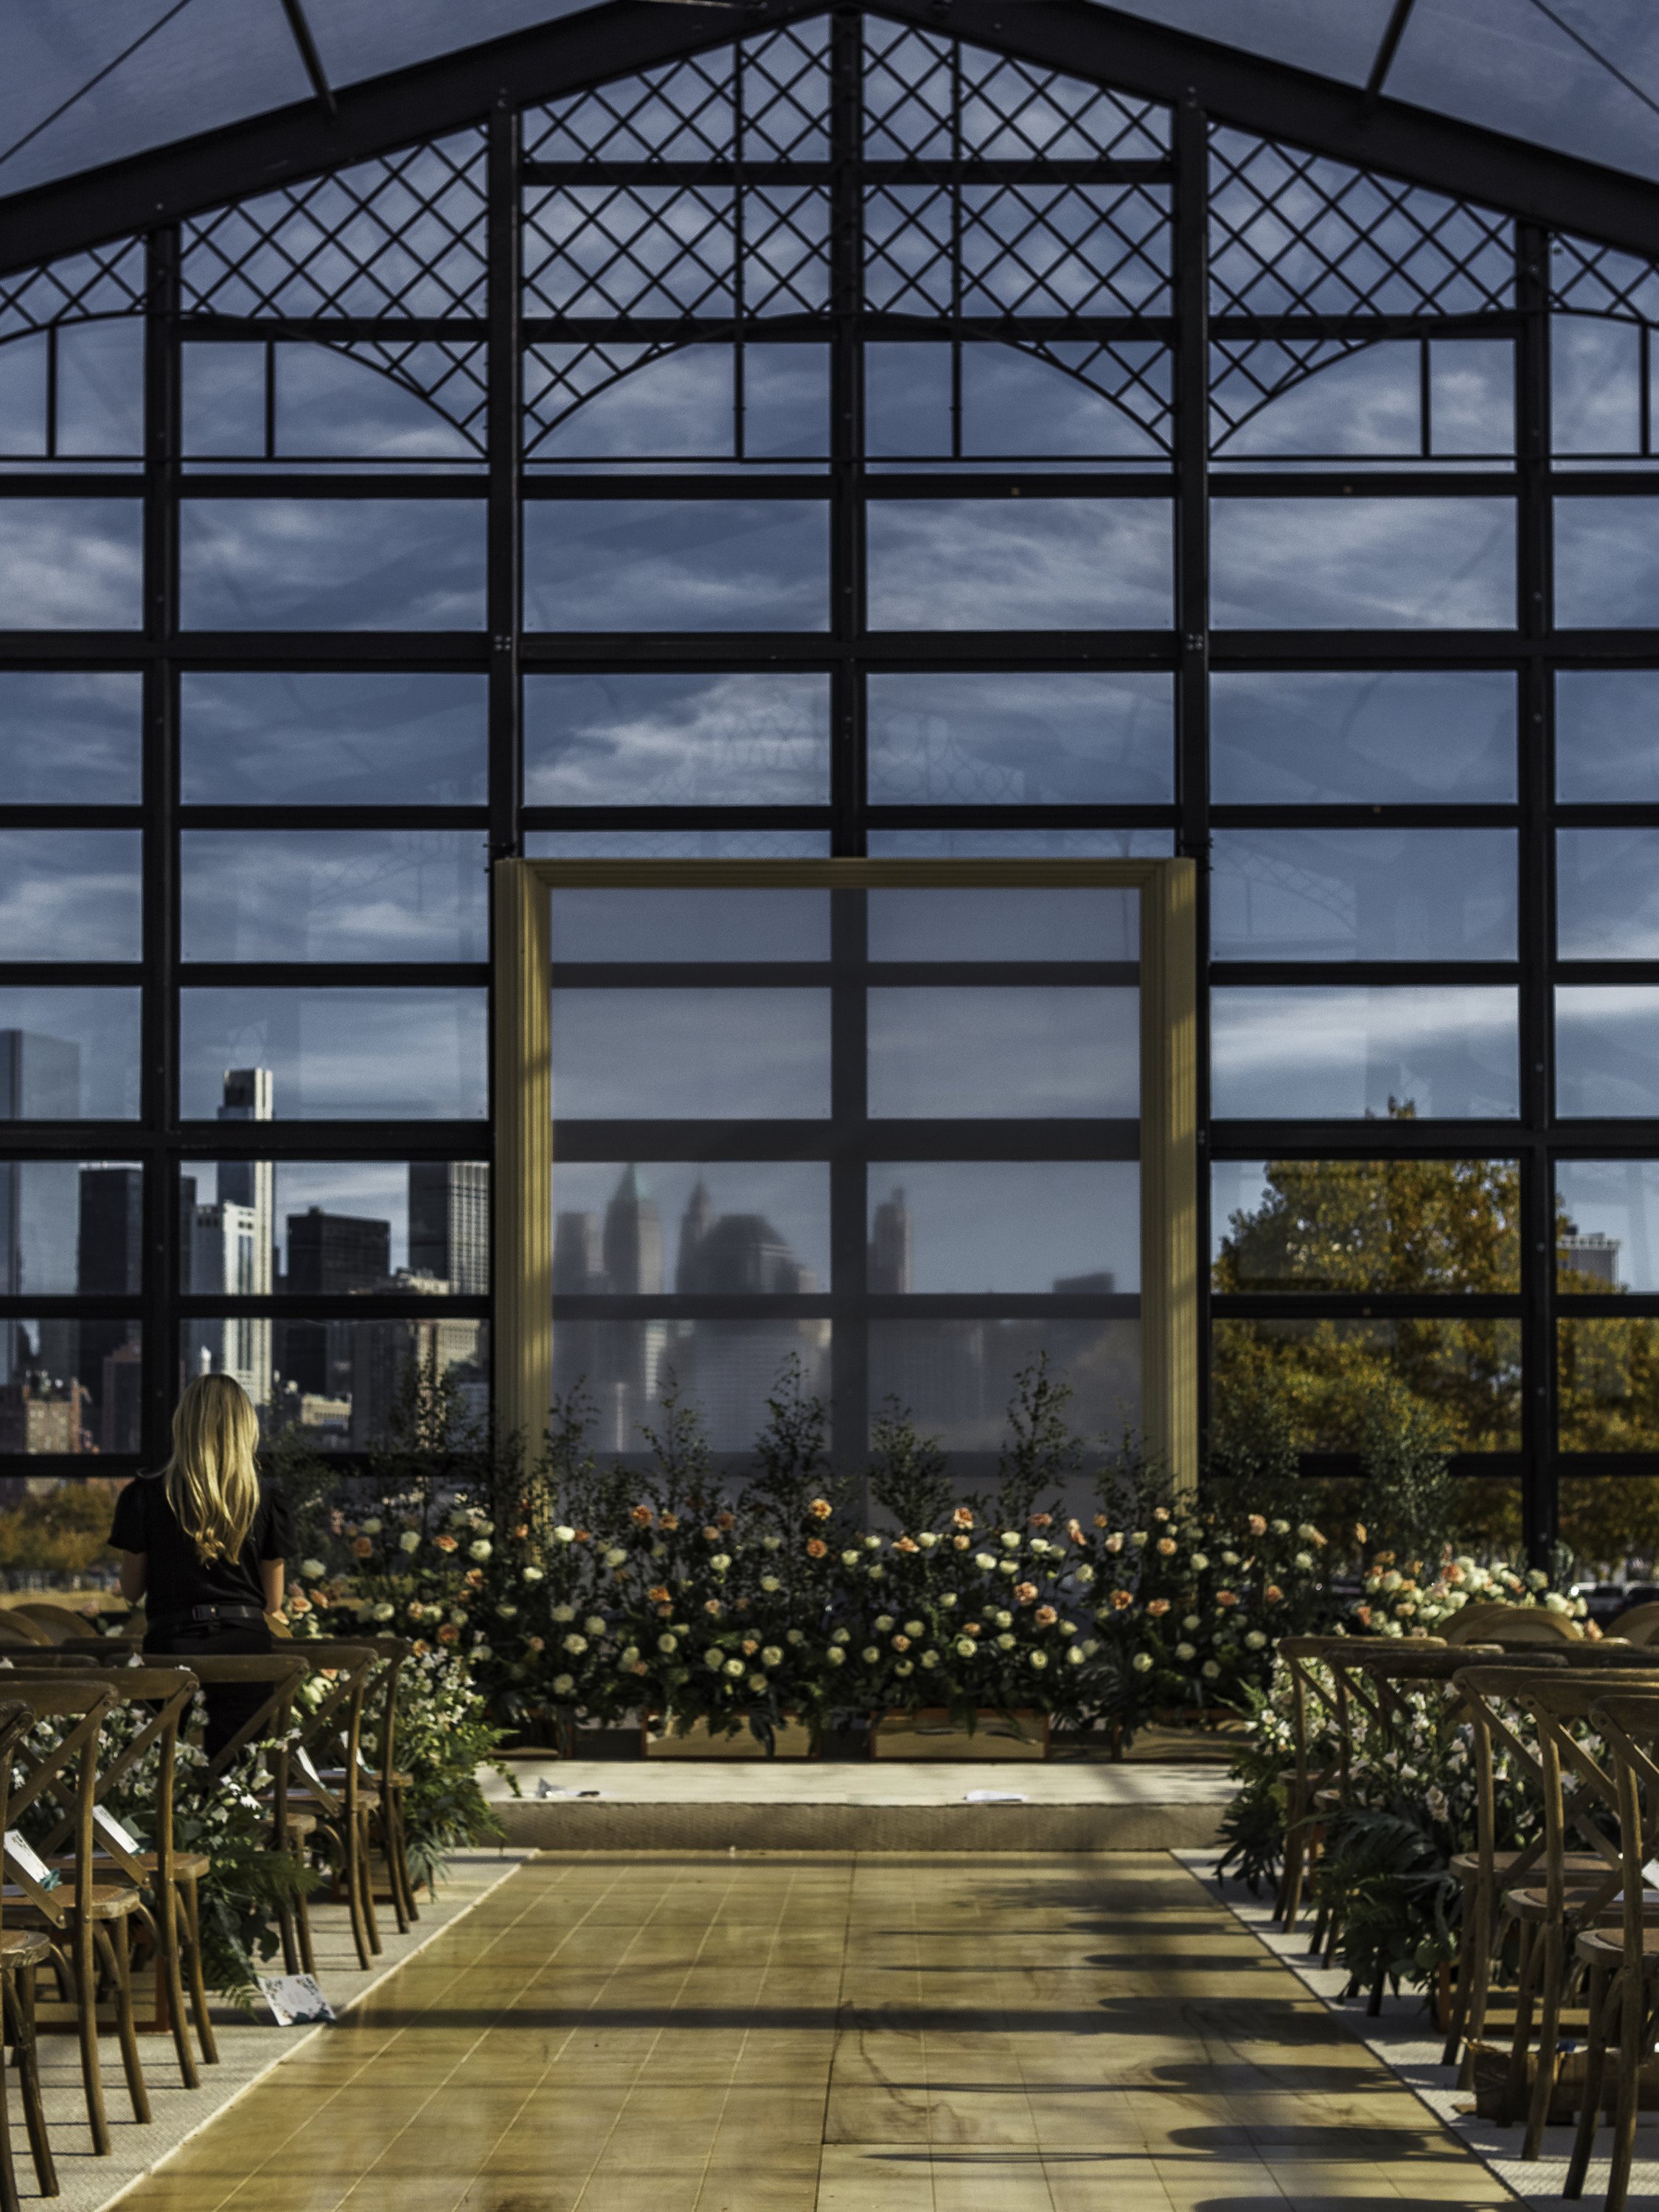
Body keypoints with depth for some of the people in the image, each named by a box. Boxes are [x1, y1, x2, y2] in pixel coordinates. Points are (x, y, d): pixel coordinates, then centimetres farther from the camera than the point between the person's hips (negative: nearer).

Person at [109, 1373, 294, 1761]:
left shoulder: (147, 1496, -1)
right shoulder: (265, 1497, 3)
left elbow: (131, 1590, 8)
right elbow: (274, 1601, 9)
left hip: (172, 1643, -1)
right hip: (246, 1644, 1)